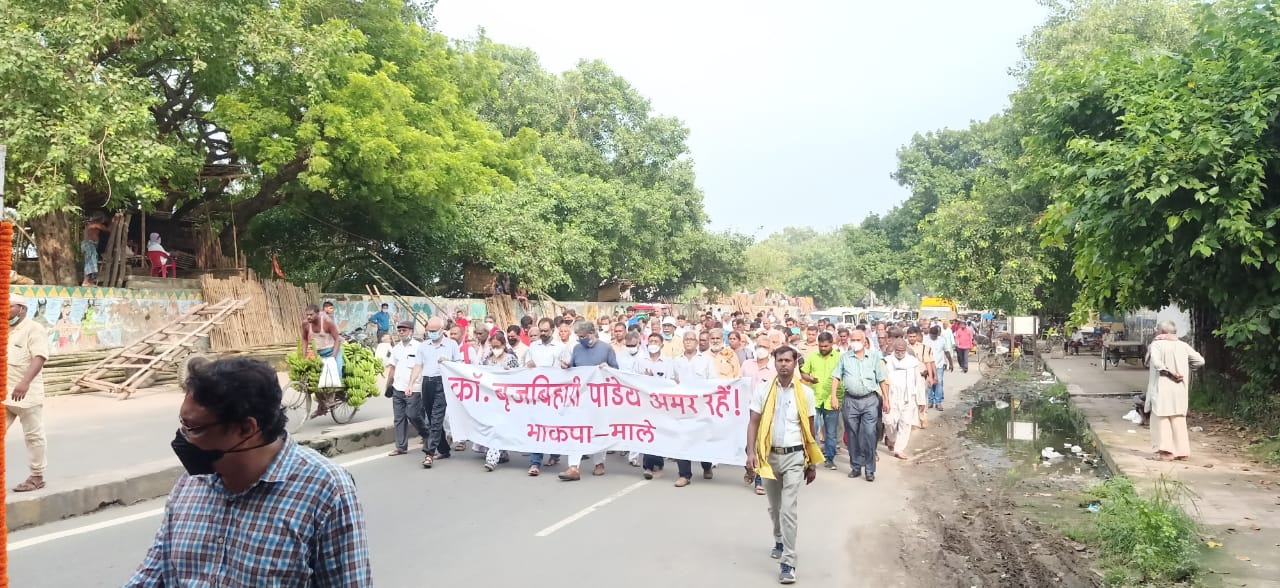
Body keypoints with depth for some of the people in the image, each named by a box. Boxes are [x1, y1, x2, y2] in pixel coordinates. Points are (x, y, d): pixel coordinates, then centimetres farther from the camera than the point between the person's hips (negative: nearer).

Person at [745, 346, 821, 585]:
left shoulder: (805, 392, -2)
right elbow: (753, 422, -2)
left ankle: (789, 562, -4)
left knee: (789, 509, -9)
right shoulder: (762, 390, -3)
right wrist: (751, 451, -14)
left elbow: (810, 429, 4)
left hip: (794, 457, -2)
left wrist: (812, 463, 7)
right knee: (774, 507, 18)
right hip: (769, 455, 2)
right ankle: (780, 541, 45)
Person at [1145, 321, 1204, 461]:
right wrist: (1185, 370, 10)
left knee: (1162, 419, 1)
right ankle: (1182, 451, 16)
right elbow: (1200, 360, 6)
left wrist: (1169, 372, -16)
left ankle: (1166, 451, -5)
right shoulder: (1183, 345, 5)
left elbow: (1156, 362, -26)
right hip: (1179, 389, 5)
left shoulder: (1156, 345, -10)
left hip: (1162, 389, -5)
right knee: (1178, 419, 14)